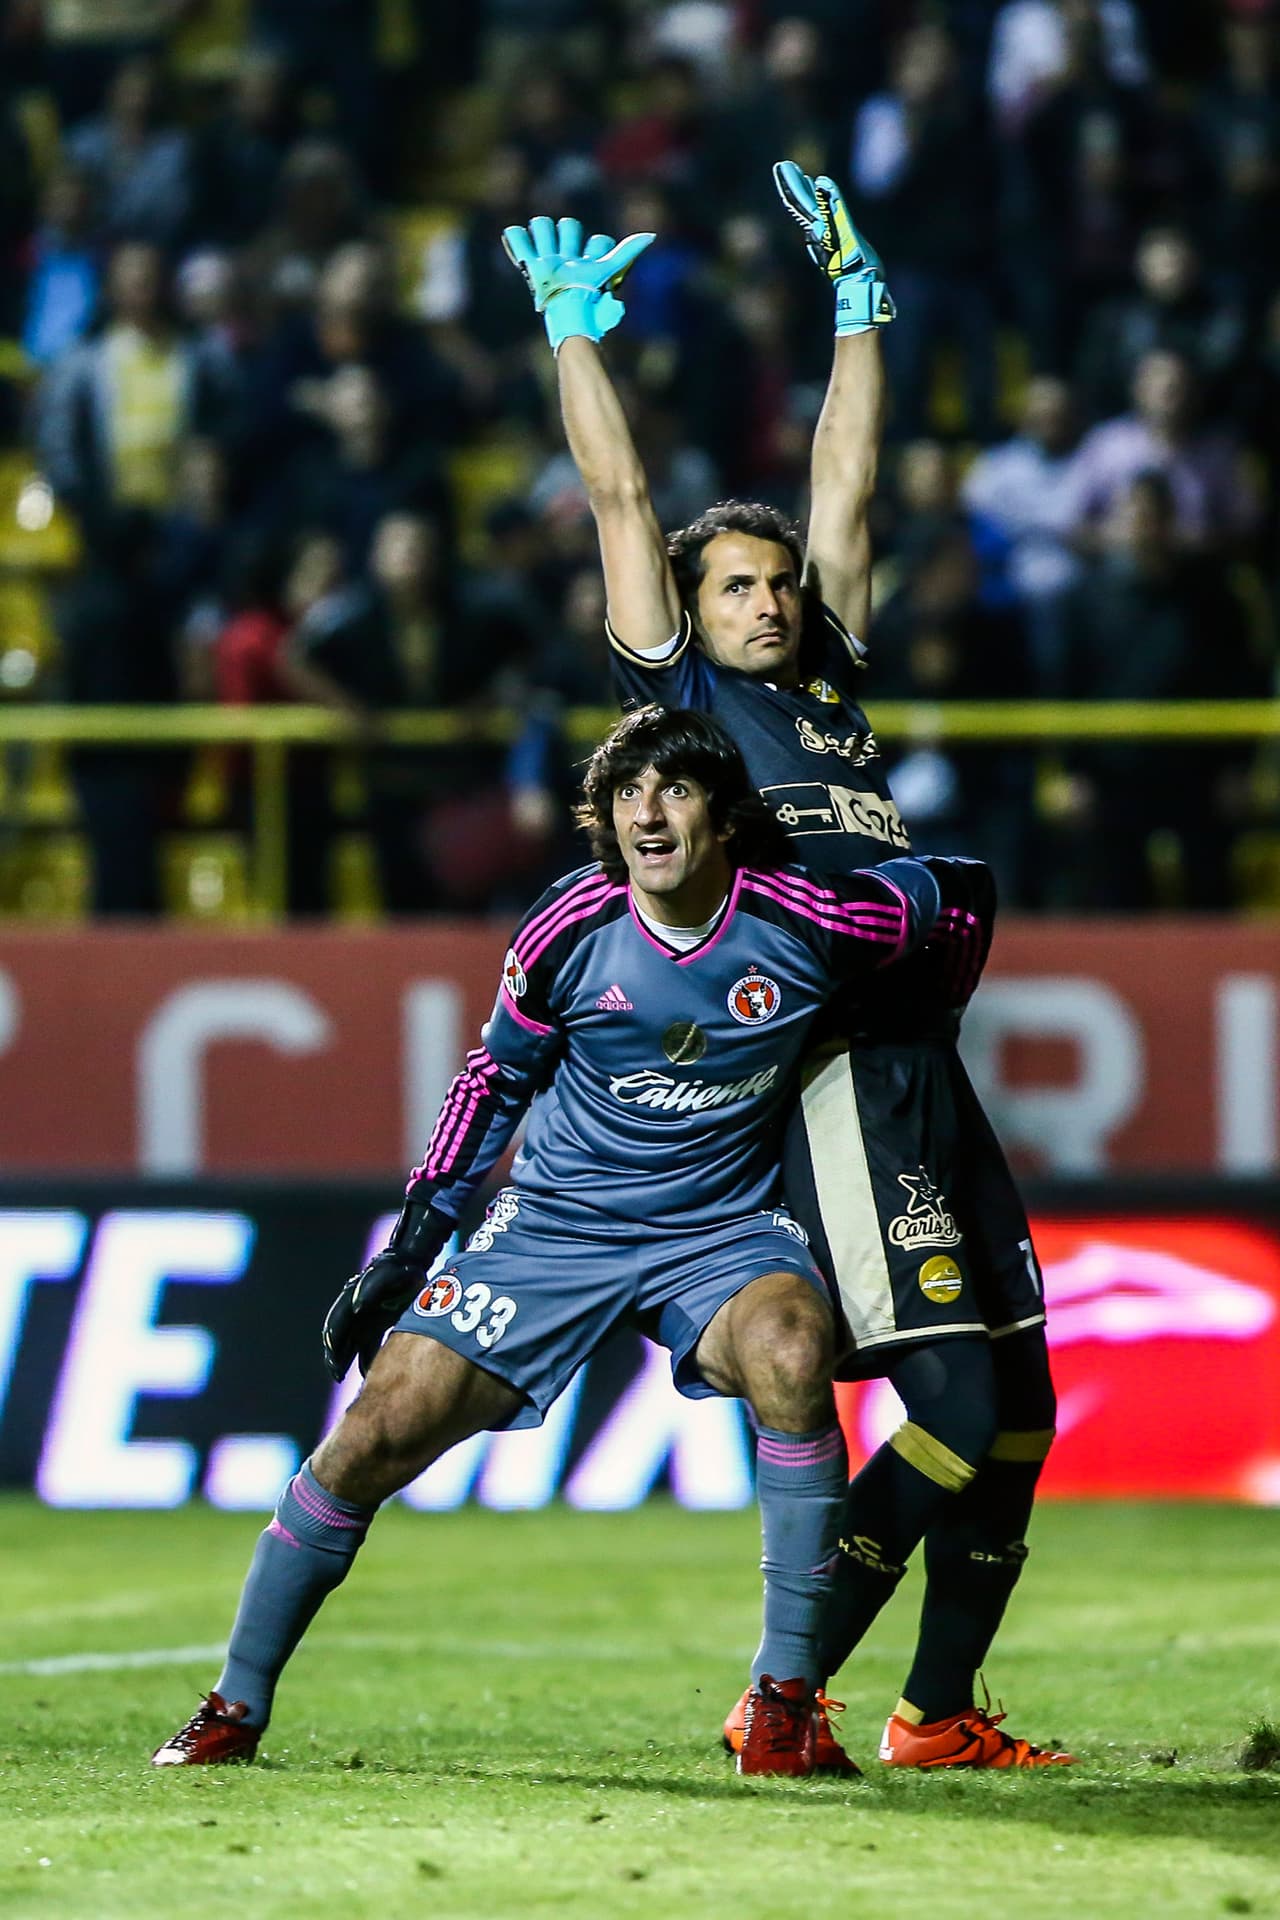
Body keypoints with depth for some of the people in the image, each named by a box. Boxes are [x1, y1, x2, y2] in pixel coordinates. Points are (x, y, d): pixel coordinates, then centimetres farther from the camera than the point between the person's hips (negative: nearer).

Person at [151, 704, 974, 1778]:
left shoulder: (809, 920, -16)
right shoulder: (571, 929, -11)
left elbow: (959, 899, 3)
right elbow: (497, 1076, 6)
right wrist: (413, 1245, 6)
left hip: (722, 1231, -1)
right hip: (555, 1219, 1)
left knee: (791, 1354, -35)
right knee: (377, 1435, -10)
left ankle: (787, 1697, -24)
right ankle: (235, 1708, 8)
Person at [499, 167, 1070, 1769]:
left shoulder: (828, 686, 20)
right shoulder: (685, 692, 5)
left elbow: (846, 494, 25)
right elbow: (619, 501, 7)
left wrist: (858, 303, 26)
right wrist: (573, 329, 11)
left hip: (927, 1070, 7)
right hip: (831, 1078, -7)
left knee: (1017, 1414, 6)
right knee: (955, 1408, -15)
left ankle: (940, 1714, 16)